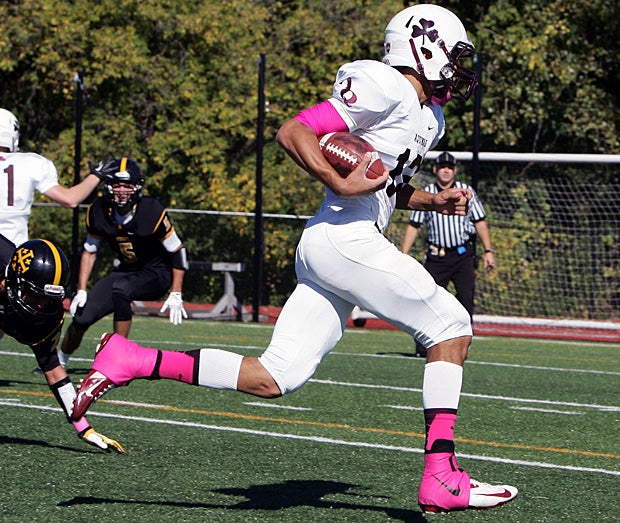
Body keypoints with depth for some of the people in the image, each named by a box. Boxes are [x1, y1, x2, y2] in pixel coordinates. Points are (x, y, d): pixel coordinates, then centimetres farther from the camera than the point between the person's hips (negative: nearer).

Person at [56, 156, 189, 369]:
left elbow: (177, 251, -14)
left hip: (157, 274, -5)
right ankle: (59, 362, 24)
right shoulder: (98, 212, -9)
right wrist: (81, 291, 0)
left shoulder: (152, 212, -24)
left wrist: (176, 295, -16)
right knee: (82, 316, -5)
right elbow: (89, 252, 6)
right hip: (127, 270, 5)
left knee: (120, 288, -36)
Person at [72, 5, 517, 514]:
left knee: (270, 379, 1)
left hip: (322, 247, 10)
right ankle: (441, 478, -4)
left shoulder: (428, 116, 22)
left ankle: (131, 360, 1)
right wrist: (341, 183, -21)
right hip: (345, 240, -10)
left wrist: (434, 200, 17)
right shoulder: (385, 89, -9)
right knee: (451, 328, -2)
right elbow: (293, 131, -14)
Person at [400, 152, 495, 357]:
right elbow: (413, 226, 9)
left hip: (463, 255, 0)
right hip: (436, 255, 0)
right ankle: (422, 347, 1)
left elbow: (480, 222, 9)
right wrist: (403, 255, 3)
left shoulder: (466, 191, 8)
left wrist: (488, 250, 1)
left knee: (466, 298, -9)